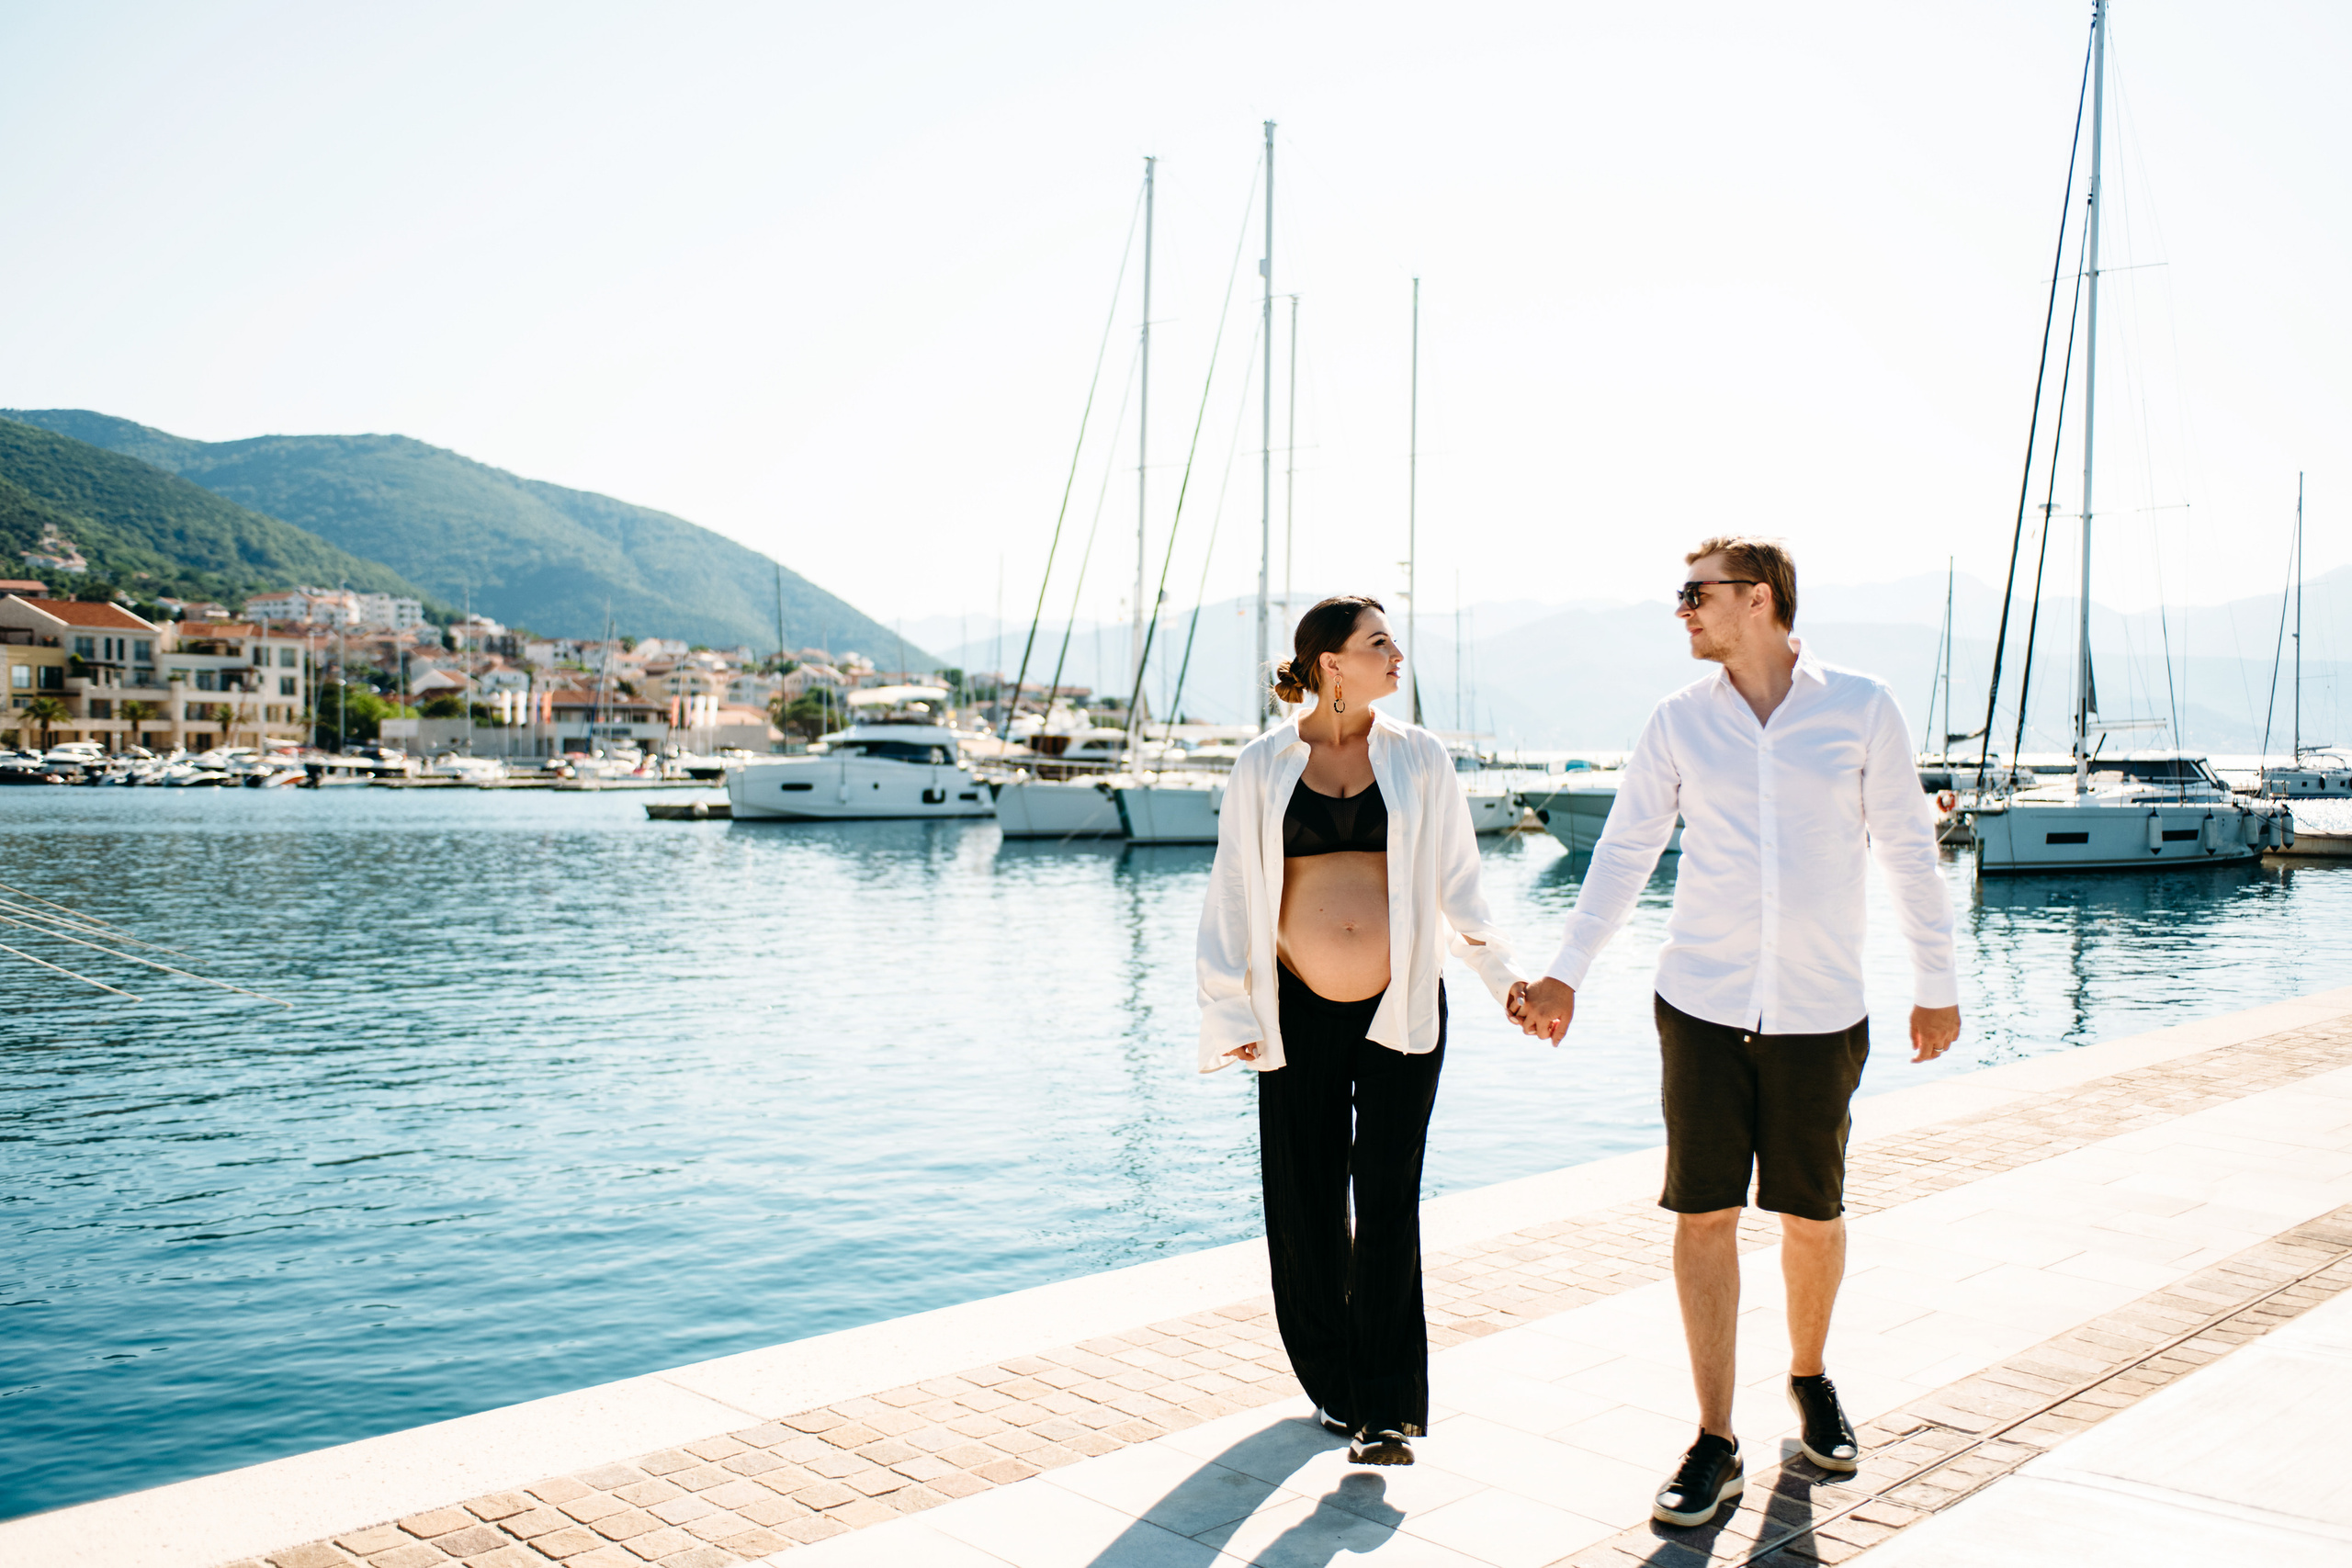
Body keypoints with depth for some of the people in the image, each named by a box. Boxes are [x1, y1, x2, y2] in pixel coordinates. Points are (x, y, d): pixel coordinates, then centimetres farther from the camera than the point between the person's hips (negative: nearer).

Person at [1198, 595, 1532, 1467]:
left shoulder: (1418, 758, 5)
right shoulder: (1263, 767, 3)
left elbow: (1457, 881, 11)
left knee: (1386, 1200, -3)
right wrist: (1230, 1014, 3)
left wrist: (1502, 975, 6)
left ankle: (1387, 1410, 3)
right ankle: (1333, 1386, 25)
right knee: (1307, 1206, 7)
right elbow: (1232, 896, 6)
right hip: (1299, 1013, 1)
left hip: (1399, 1008, 0)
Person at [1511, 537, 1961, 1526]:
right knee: (1703, 1213, 0)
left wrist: (1936, 983, 8)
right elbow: (1624, 850, 7)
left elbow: (1907, 851, 5)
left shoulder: (1861, 709, -1)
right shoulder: (1679, 720, 3)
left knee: (1813, 1216, 9)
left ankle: (1809, 1378, 37)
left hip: (1821, 1009, -1)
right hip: (1701, 1003, 1)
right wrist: (1565, 973, 2)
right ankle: (1715, 1444, 10)